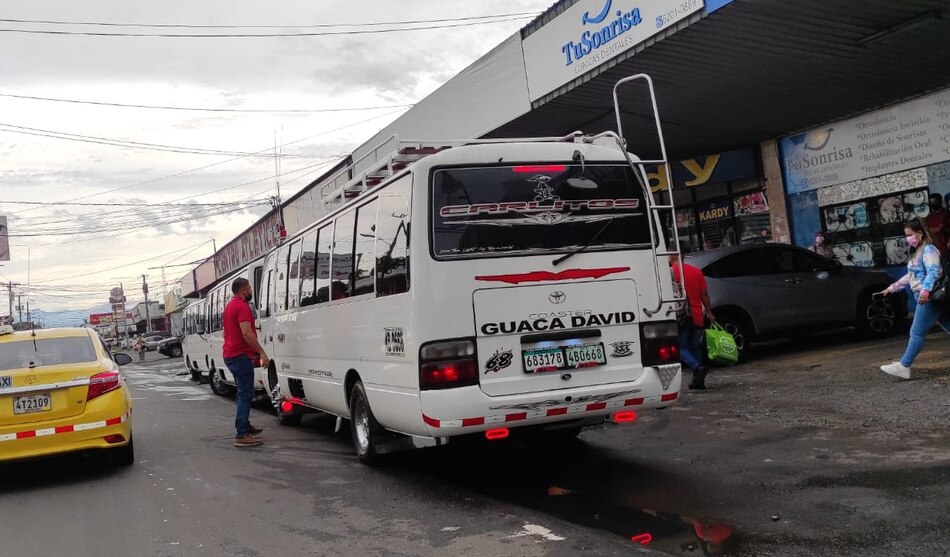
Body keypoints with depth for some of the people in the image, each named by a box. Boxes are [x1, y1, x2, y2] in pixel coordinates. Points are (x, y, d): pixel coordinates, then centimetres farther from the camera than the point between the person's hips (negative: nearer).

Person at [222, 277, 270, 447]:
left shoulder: (230, 306, 18)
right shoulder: (242, 306, -14)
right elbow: (247, 334, -24)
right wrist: (262, 353, -23)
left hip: (230, 355, 11)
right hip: (241, 355, -10)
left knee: (243, 393, 18)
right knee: (246, 394, -10)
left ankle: (244, 426, 26)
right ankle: (241, 435, -13)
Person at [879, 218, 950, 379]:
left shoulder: (928, 249, -10)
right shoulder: (918, 252, 21)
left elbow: (933, 271, -25)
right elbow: (910, 276, 28)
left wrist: (926, 289, -39)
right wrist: (892, 288, 26)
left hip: (929, 297, -10)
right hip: (924, 297, 10)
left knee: (917, 332, -9)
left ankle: (904, 366, -8)